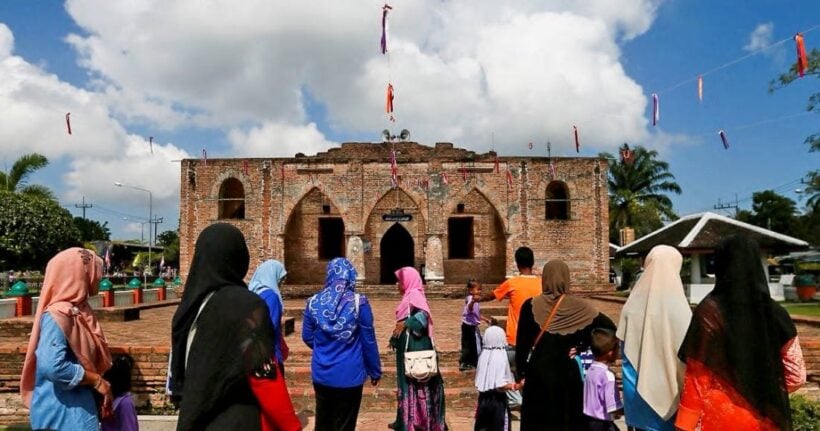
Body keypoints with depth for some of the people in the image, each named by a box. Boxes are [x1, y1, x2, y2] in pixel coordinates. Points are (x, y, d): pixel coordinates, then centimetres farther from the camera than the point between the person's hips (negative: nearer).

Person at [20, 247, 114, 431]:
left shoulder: (79, 310, 8)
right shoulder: (58, 315, -19)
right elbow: (52, 366, -30)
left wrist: (102, 389, 10)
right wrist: (97, 380, -19)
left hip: (79, 408, 9)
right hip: (62, 413, -9)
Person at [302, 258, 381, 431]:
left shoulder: (314, 302, -4)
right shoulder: (359, 302, -12)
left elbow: (307, 337, 7)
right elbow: (369, 341, -7)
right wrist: (375, 371, 6)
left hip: (321, 374, 3)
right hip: (349, 375, -3)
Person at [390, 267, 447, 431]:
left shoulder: (415, 295, -14)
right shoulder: (409, 296, 14)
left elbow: (423, 315, -32)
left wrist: (405, 324, -41)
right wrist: (395, 339, 23)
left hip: (414, 347, -9)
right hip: (408, 347, 9)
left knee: (412, 383, -2)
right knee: (407, 381, 13)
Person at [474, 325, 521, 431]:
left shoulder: (483, 356, 0)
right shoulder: (501, 358, -19)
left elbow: (479, 382, 8)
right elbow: (500, 386, -23)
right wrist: (515, 386, -15)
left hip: (484, 399, 6)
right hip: (497, 400, -6)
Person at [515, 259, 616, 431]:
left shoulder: (531, 306, -9)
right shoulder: (578, 307, -5)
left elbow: (522, 344, -7)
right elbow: (610, 327, -6)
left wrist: (521, 372, 4)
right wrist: (583, 346, -1)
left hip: (538, 373, -1)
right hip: (568, 372, 1)